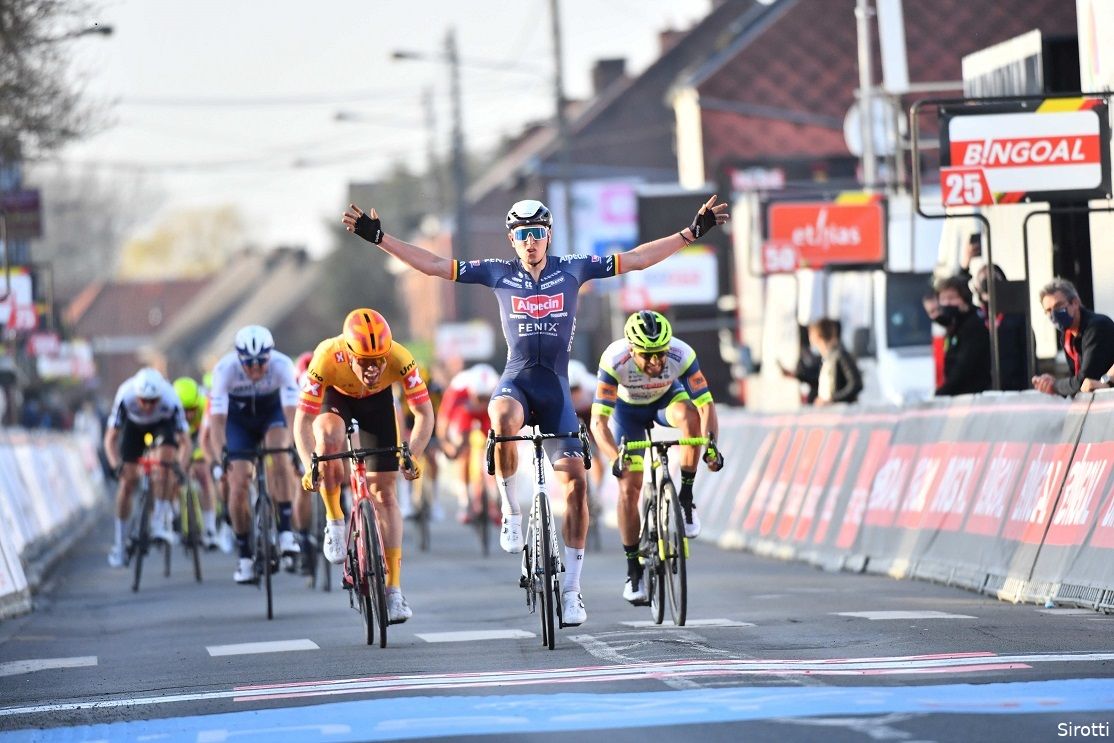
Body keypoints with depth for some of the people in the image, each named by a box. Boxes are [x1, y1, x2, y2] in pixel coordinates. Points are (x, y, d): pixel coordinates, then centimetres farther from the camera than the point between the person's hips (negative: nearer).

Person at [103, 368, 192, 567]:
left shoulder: (171, 401, -38)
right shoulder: (125, 397, -37)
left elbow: (185, 441, -31)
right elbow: (110, 438, -29)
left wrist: (181, 466, -48)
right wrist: (116, 464, -45)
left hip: (163, 423, -1)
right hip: (134, 424, 1)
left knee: (165, 457, -29)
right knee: (128, 479, -6)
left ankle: (159, 522, -23)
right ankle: (119, 542, 4)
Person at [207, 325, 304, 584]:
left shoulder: (281, 365, -32)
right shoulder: (225, 368, -32)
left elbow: (292, 410, -40)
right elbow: (217, 418, -36)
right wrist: (221, 454, -51)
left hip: (272, 411, -1)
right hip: (239, 417, 1)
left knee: (278, 454, -32)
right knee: (238, 484, -11)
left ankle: (286, 531, -27)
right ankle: (244, 556, 4)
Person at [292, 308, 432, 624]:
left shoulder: (399, 358, -36)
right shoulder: (327, 358, -38)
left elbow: (424, 414, -30)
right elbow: (302, 421, -35)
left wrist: (411, 455, -45)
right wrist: (310, 465, -50)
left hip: (378, 401, 1)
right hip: (336, 397, -1)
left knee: (384, 491, -5)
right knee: (329, 436, -36)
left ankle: (394, 590, 0)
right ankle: (334, 523, -14)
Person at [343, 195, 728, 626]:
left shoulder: (572, 270, 5)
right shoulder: (498, 273, 4)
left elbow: (638, 259, 6)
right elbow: (432, 265, 5)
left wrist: (692, 232, 1)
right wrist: (377, 237, -1)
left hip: (556, 389, 1)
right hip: (516, 383, -1)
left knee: (575, 482, -8)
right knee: (503, 421, -39)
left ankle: (571, 589, 0)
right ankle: (511, 512, -16)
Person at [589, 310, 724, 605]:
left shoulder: (682, 355, -35)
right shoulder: (614, 361, -38)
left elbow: (706, 404, -35)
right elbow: (599, 420, -39)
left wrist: (711, 444, -52)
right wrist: (615, 458, -55)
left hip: (667, 397, 1)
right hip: (628, 408, -1)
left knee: (690, 415, -35)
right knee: (629, 488, -11)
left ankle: (686, 498, -18)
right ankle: (634, 572, 3)